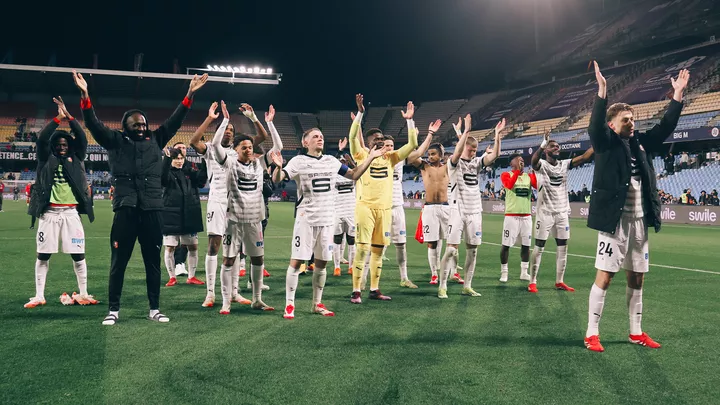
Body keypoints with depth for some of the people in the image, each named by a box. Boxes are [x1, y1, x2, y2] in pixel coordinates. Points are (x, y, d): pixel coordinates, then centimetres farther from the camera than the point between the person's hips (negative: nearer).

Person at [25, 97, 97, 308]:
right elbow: (42, 139, -6)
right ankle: (39, 296, 12)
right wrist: (58, 118, -12)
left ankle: (83, 294, 11)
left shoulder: (76, 159, 10)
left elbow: (82, 139, -1)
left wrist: (69, 117, -8)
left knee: (78, 255, 1)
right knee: (43, 255, 4)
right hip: (50, 213, 0)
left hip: (70, 213, 0)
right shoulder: (46, 160, 8)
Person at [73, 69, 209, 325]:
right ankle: (114, 310, 16)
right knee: (118, 262, 4)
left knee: (153, 261, 9)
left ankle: (154, 309, 19)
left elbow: (174, 121, 13)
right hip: (126, 209, -2)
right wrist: (84, 96, -15)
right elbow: (93, 124, -2)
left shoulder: (155, 140, 14)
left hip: (152, 209, 2)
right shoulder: (115, 141, 8)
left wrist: (189, 96, 6)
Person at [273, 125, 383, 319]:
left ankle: (317, 304, 23)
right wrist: (278, 166, -35)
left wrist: (370, 157, 10)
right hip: (306, 219, -5)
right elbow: (277, 180, -14)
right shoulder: (298, 161, -5)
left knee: (322, 263, 10)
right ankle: (289, 305, 6)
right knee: (296, 261, -5)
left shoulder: (331, 161, 10)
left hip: (327, 220, 5)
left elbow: (354, 175, 17)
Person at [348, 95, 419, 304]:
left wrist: (409, 120, 0)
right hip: (365, 207, -4)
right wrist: (360, 113, -21)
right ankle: (356, 291, 0)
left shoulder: (390, 158, 12)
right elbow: (353, 137, -15)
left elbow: (412, 145, 7)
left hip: (385, 209, 5)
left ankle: (374, 289, 19)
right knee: (362, 249, -7)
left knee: (378, 250, 10)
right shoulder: (362, 155, 1)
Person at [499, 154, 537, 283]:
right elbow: (509, 185, -24)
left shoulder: (529, 176, 11)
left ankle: (524, 272, 19)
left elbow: (539, 185, -7)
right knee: (506, 244, -1)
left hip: (526, 216, 4)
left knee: (526, 245, 8)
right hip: (511, 216, -4)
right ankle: (504, 272, 9)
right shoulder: (506, 175, -2)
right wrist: (518, 170, -23)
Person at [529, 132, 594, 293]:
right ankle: (533, 281, 7)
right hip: (545, 212, -5)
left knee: (563, 247, 8)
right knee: (539, 246, -1)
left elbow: (584, 158, -1)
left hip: (562, 212, 6)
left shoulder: (564, 164, 8)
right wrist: (542, 146, -49)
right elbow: (533, 161, -31)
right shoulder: (541, 165, -8)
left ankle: (559, 281, 19)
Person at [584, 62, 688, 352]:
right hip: (615, 220, -6)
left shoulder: (640, 142, 13)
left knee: (637, 278, 13)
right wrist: (602, 90, -30)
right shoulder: (606, 143, -4)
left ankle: (636, 332, 25)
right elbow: (595, 125, -21)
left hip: (639, 220, 7)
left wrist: (678, 94, 8)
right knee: (604, 276, -5)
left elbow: (665, 126, 15)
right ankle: (592, 333, 3)